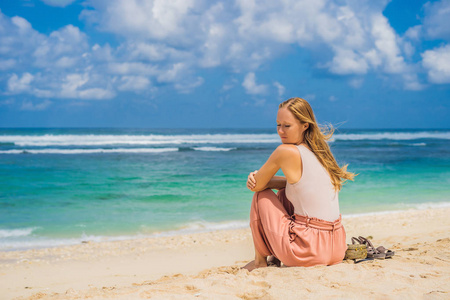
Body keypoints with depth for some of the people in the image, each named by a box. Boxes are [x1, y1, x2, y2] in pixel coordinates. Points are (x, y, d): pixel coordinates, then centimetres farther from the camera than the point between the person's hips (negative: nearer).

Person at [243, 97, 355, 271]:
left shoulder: (286, 151, -12)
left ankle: (260, 260, 21)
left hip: (307, 253, -7)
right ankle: (277, 257, 32)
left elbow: (257, 186, -1)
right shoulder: (320, 151, 11)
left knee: (262, 194, 12)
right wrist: (258, 178, 8)